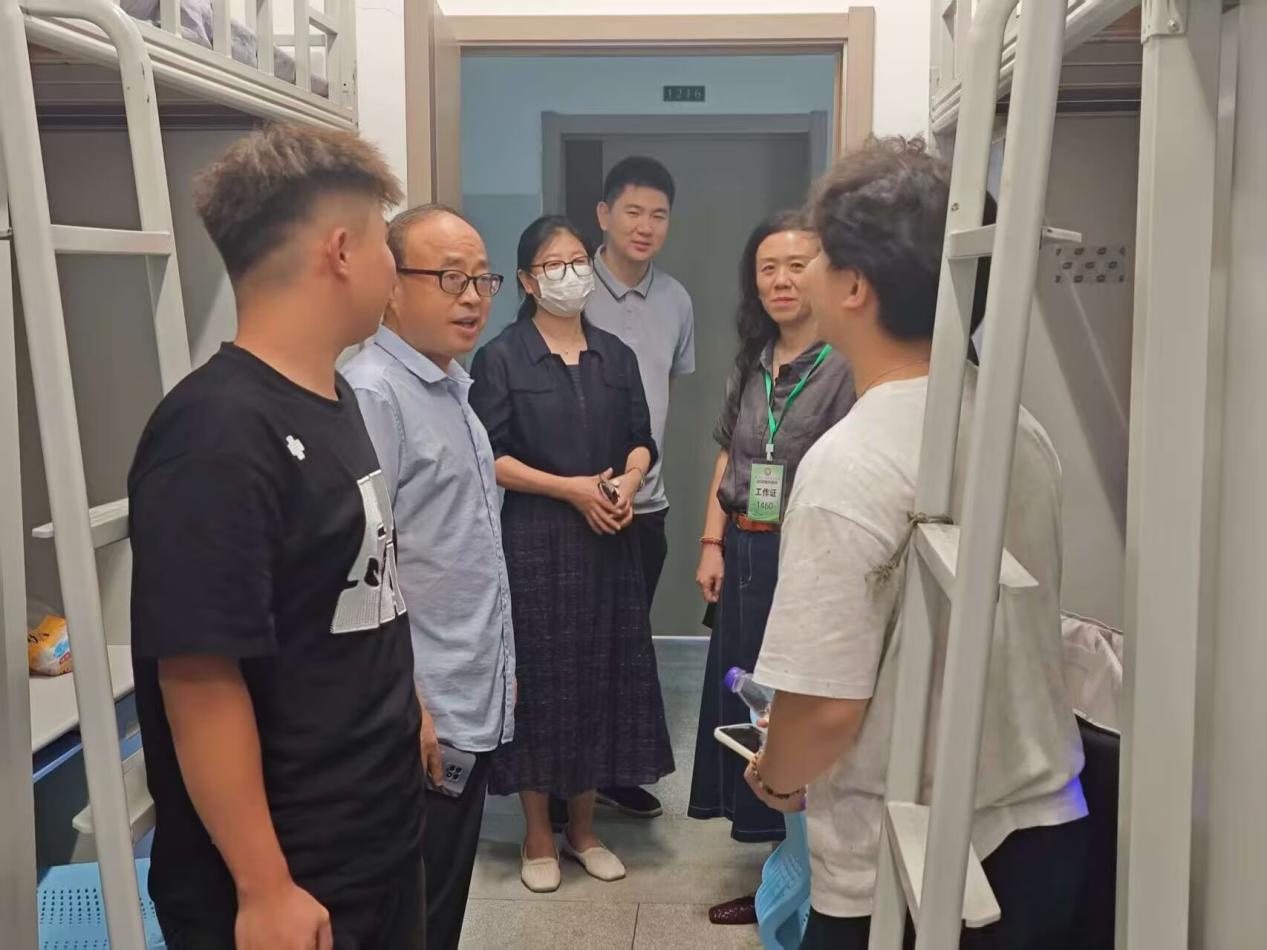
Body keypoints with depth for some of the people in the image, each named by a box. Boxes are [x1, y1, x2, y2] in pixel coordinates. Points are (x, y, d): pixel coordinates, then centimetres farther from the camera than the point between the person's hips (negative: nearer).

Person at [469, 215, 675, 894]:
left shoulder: (615, 355, 10)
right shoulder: (501, 358, -5)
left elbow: (640, 439, 13)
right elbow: (487, 456, -10)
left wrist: (628, 483, -9)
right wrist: (572, 489, -16)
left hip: (607, 543, 4)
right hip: (534, 543, -4)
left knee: (601, 678, 8)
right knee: (541, 680, 2)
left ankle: (583, 827, 25)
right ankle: (538, 836, 18)